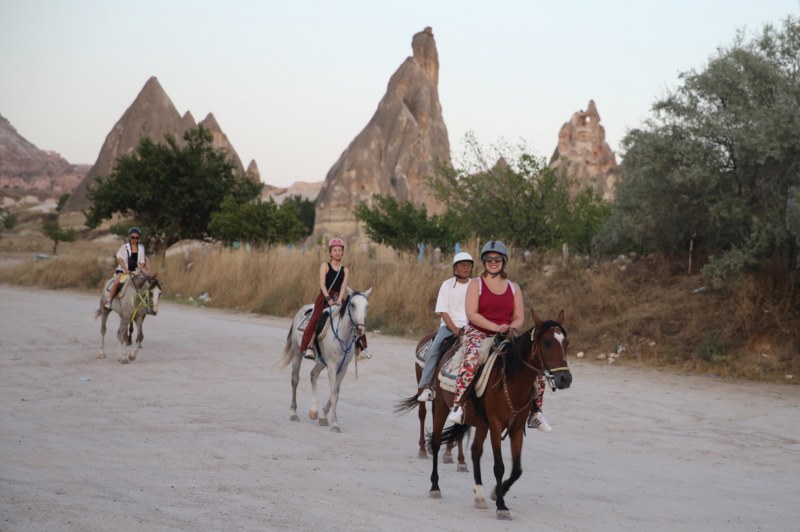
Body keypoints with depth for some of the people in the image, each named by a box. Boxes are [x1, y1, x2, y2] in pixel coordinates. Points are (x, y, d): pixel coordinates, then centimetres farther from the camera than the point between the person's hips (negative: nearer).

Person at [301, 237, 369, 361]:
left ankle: (360, 348, 1)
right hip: (324, 298, -3)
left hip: (338, 299, 3)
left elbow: (343, 286, -3)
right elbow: (322, 284, -9)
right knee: (316, 318, -28)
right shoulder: (325, 266, 2)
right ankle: (309, 346, -28)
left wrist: (339, 300, -20)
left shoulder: (345, 270, 11)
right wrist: (329, 299, -23)